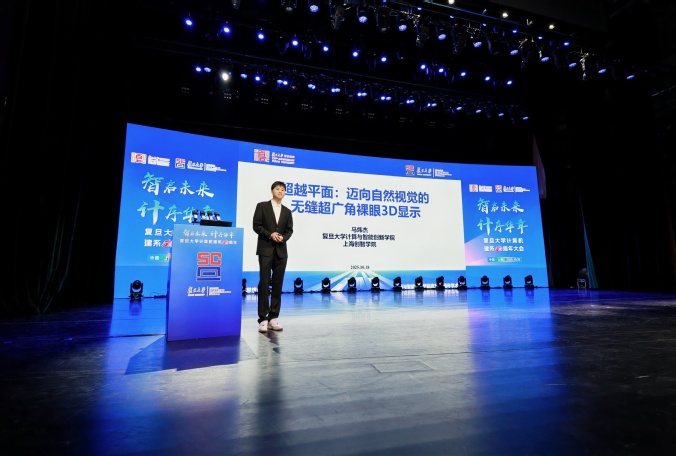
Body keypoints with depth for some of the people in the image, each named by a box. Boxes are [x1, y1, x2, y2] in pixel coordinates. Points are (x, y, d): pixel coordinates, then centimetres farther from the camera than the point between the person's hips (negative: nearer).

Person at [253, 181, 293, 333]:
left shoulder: (287, 211, 16)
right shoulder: (262, 206, 6)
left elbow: (289, 230, 10)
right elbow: (256, 225, -2)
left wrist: (283, 237, -10)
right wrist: (270, 234, -15)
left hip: (281, 251, 4)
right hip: (265, 249, -4)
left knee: (278, 284, 3)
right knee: (264, 283, -5)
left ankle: (273, 317, 9)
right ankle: (263, 318, 0)